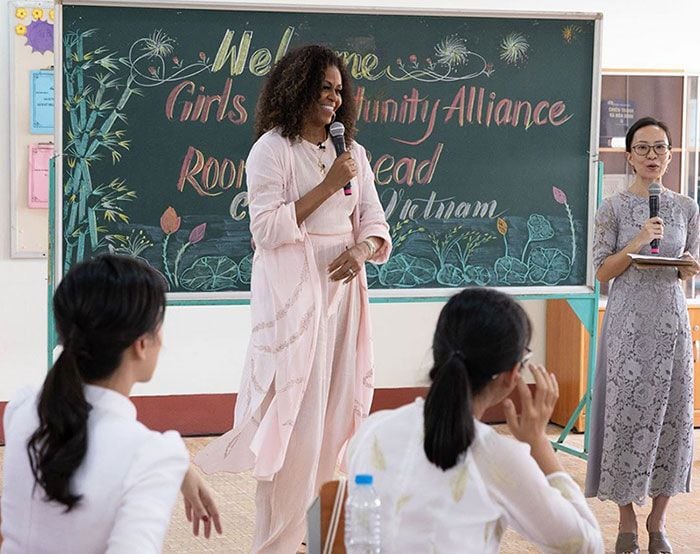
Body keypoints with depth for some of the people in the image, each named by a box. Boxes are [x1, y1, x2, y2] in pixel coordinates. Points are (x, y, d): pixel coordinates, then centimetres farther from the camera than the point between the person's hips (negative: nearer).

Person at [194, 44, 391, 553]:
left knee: (332, 408, 7)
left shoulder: (352, 153, 12)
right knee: (293, 412, -7)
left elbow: (375, 222, 12)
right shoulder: (272, 149, -6)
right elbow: (267, 228, -14)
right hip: (292, 288, -6)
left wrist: (362, 248, -11)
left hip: (341, 285, 6)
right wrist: (328, 185, -15)